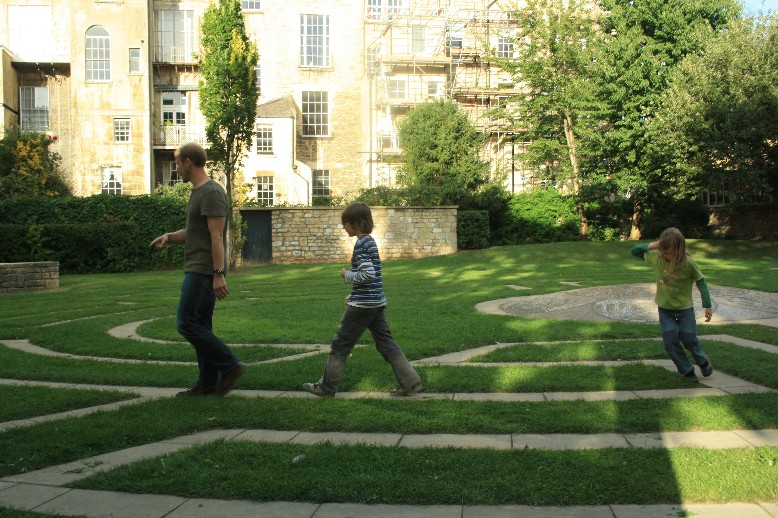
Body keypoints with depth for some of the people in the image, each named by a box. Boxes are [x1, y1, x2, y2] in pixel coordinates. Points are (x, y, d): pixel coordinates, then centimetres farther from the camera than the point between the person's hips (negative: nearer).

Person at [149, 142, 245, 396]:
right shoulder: (197, 192, 18)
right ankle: (208, 383, 15)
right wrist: (169, 236, 7)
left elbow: (216, 237, -21)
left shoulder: (211, 193, -15)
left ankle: (229, 366, -4)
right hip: (196, 270, 11)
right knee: (200, 326, 11)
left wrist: (219, 274, -25)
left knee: (187, 323, -11)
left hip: (203, 271, -11)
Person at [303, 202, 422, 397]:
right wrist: (352, 297, 21)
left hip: (363, 304, -9)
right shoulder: (370, 241, 14)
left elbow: (367, 274, -24)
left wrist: (346, 275, -8)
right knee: (386, 343, 11)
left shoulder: (361, 244, -15)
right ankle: (410, 382, 8)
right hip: (377, 303, 9)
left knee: (341, 344, 3)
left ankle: (327, 386, 12)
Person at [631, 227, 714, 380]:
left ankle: (703, 361, 35)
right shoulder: (656, 257, -11)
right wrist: (651, 245, -20)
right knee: (670, 342, -4)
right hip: (665, 309, 3)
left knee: (689, 339, 3)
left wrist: (707, 306, -7)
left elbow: (700, 281, -8)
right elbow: (635, 251, 0)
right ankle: (687, 371, 15)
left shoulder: (688, 263, -20)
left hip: (684, 308, -3)